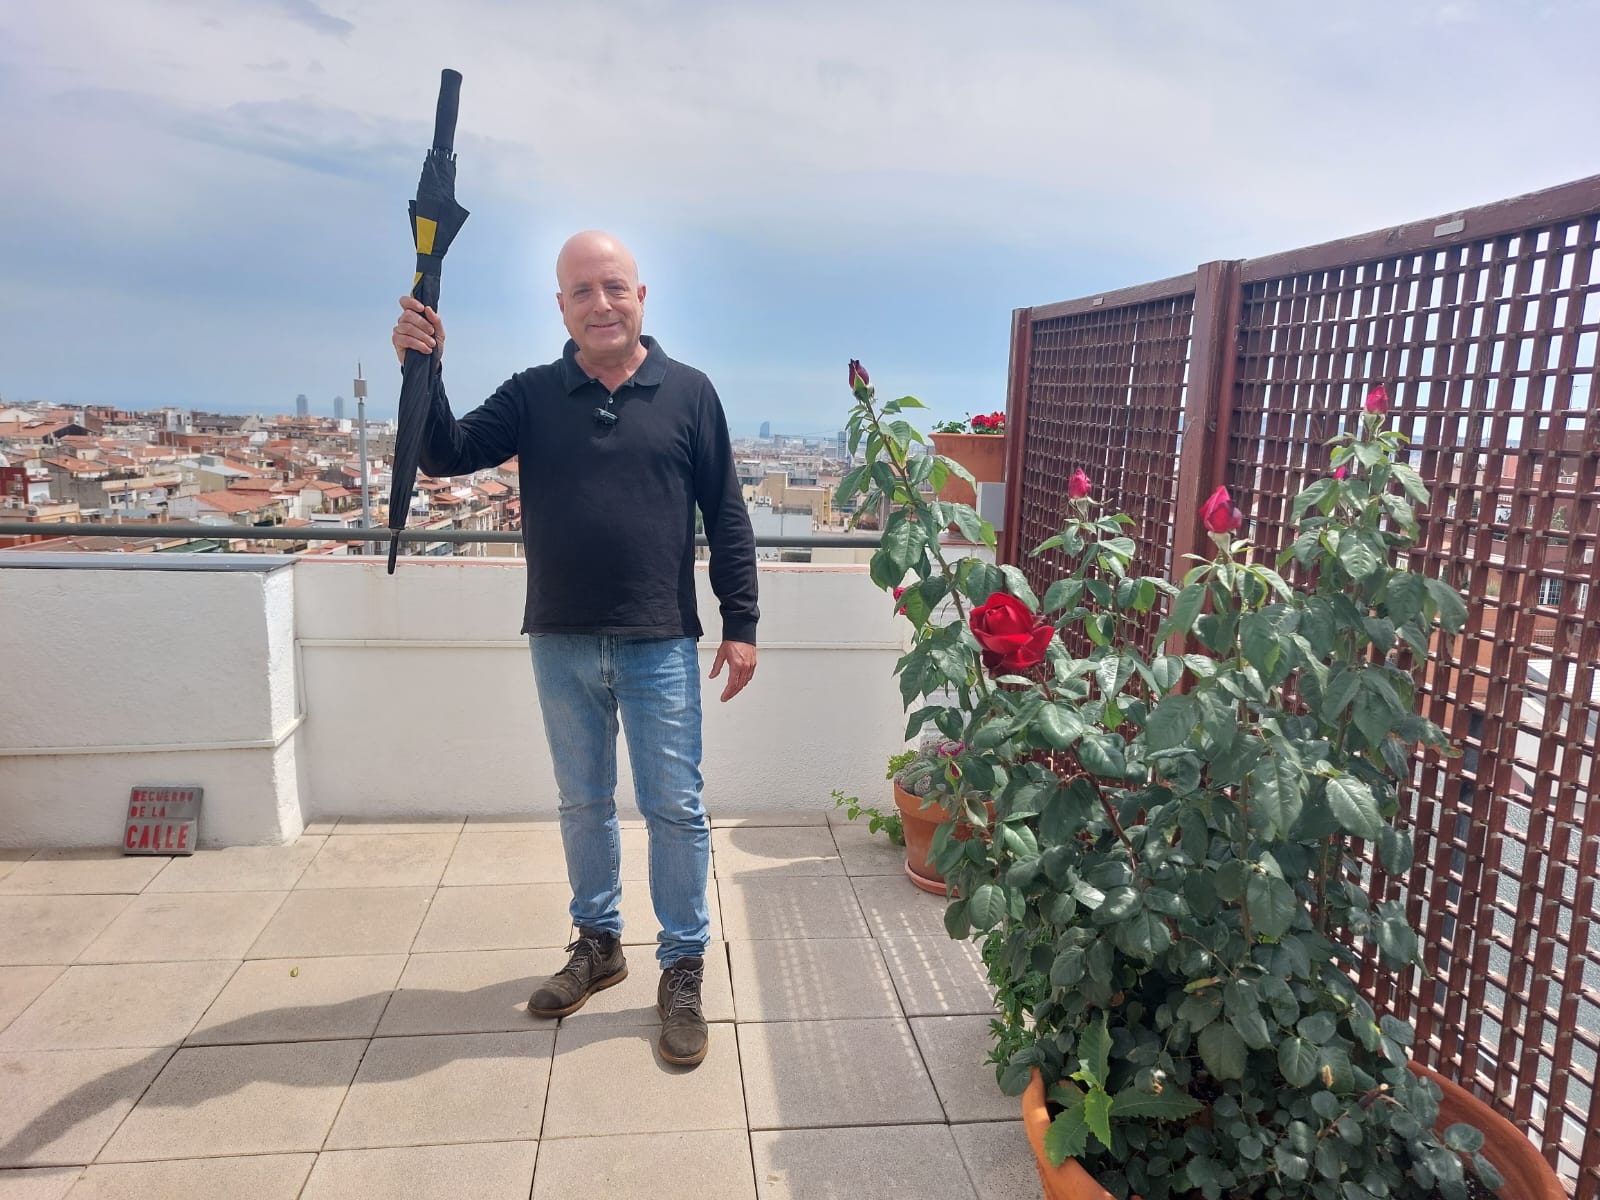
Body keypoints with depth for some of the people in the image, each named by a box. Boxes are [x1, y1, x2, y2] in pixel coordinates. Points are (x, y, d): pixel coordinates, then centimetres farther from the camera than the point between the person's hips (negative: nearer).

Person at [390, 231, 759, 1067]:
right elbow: (445, 455, -2)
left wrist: (740, 622, -2)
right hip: (561, 644, 3)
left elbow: (726, 517, 1)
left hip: (659, 646, -2)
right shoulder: (532, 395, 5)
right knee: (583, 804, 16)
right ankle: (598, 943, 35)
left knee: (674, 809, 4)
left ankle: (683, 970, 20)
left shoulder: (688, 393, 0)